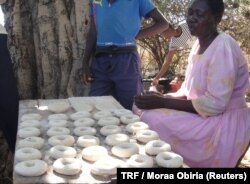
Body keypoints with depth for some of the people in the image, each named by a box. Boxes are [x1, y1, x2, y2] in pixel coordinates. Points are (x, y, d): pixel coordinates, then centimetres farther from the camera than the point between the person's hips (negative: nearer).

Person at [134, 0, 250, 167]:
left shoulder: (224, 46, -19)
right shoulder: (199, 44, 8)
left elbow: (215, 104, -25)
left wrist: (163, 102, -24)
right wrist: (162, 99, -8)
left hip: (224, 124, -8)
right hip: (201, 116, 9)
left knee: (153, 120, -22)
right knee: (142, 110, -1)